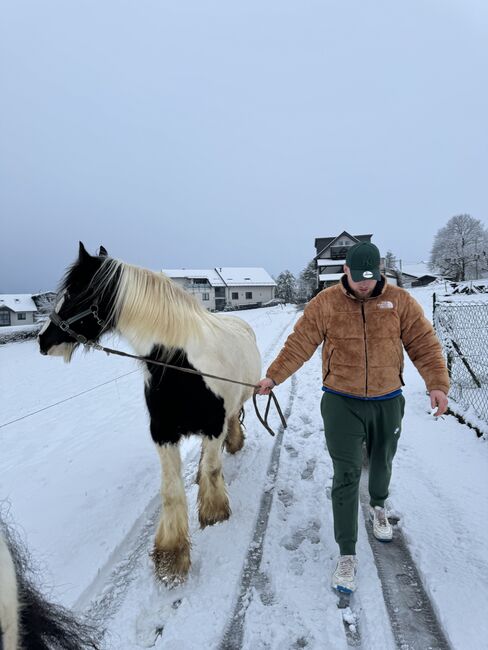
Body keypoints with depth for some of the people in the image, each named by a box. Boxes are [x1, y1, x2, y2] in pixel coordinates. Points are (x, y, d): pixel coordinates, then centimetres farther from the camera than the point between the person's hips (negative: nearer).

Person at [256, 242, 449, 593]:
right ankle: (347, 554, 14)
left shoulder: (400, 301, -5)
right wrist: (273, 377, -12)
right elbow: (299, 345, -7)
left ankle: (378, 506, 57)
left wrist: (438, 384, -16)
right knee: (347, 476, -2)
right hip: (342, 403, -2)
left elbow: (425, 344, -5)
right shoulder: (325, 303, -8)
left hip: (388, 403, 3)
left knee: (381, 464, 24)